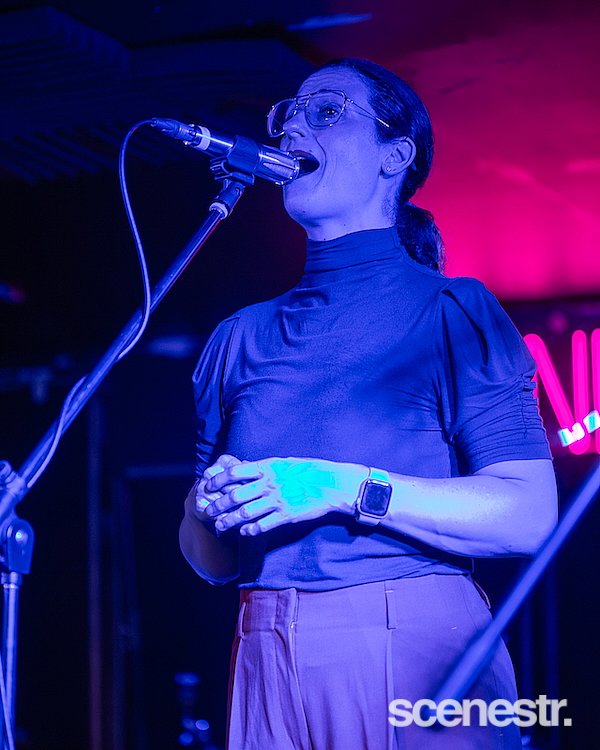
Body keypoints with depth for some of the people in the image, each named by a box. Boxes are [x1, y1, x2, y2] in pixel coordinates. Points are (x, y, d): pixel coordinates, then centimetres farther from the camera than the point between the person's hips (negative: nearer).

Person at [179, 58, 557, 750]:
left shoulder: (452, 311, 1)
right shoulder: (240, 337, 14)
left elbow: (528, 517, -10)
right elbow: (208, 560, 15)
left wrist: (351, 488, -19)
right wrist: (212, 510, -7)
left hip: (412, 650, -4)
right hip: (268, 665, 4)